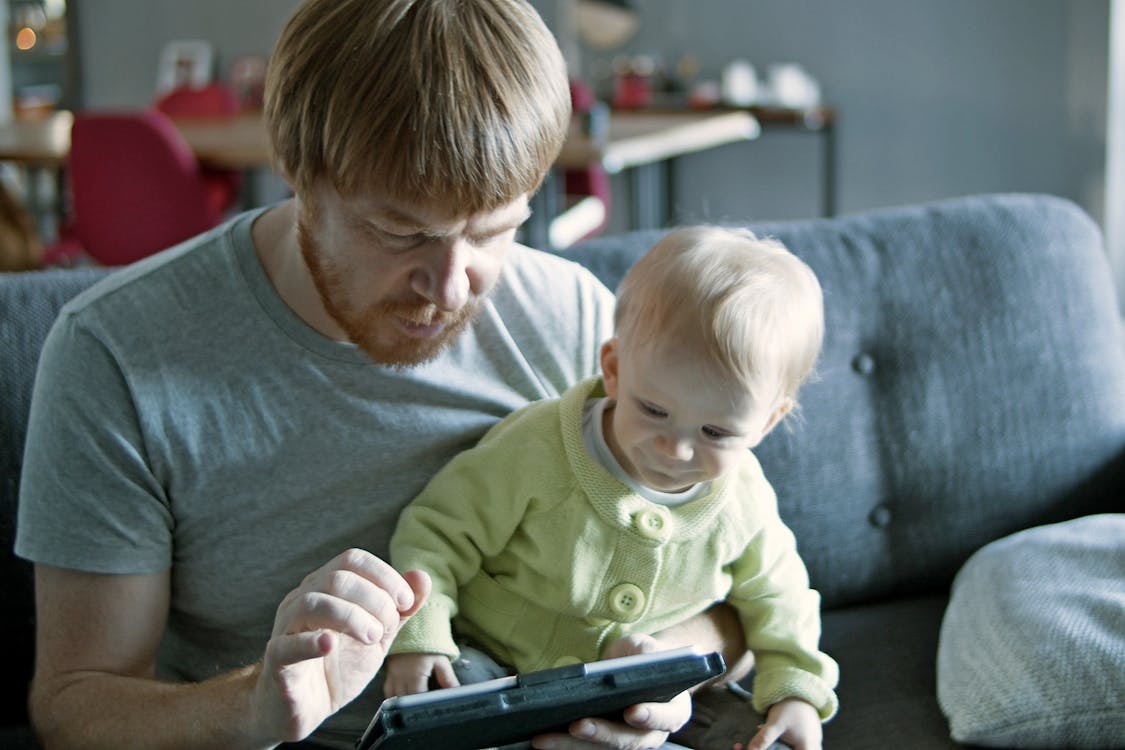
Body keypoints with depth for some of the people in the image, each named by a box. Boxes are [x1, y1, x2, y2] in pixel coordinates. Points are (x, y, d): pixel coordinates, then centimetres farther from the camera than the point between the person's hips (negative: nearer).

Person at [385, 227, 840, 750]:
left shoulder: (744, 502, -8)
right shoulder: (535, 451, -21)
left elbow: (773, 594, 10)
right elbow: (439, 531, -12)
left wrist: (796, 691, -1)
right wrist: (417, 634, -22)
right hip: (508, 666, -4)